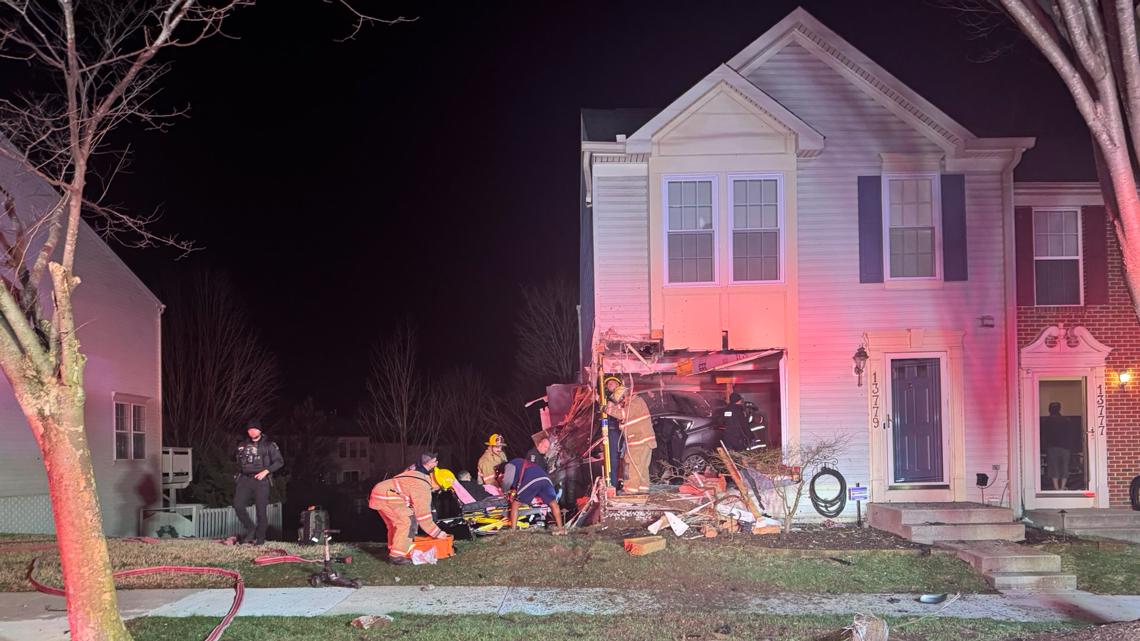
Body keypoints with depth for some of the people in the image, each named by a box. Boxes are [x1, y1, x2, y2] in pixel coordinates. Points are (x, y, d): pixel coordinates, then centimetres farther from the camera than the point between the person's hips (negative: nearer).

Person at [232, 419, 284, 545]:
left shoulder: (268, 445, 1)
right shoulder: (242, 444, 13)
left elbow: (279, 461, 1)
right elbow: (236, 458, 28)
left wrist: (266, 471, -11)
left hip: (261, 480, -3)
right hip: (244, 479, 3)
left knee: (261, 509, -4)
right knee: (238, 505, -12)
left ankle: (260, 538, 5)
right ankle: (250, 529, 6)